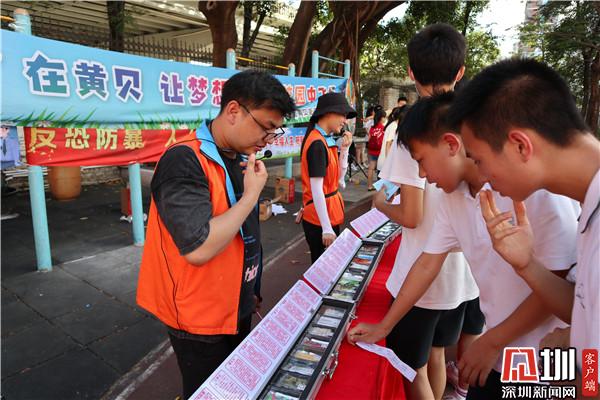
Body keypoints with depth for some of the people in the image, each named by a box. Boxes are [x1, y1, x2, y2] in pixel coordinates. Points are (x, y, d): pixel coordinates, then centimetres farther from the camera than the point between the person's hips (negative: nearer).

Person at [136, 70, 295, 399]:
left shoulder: (241, 157, 3)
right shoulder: (184, 161, -24)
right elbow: (199, 248, -33)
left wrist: (250, 289, 16)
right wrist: (251, 195, -22)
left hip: (239, 310, 8)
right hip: (202, 322, -8)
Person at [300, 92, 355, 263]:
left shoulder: (326, 140, 8)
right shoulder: (317, 144, -20)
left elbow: (338, 180, 10)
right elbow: (316, 190, -22)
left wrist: (344, 148, 0)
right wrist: (327, 228, -21)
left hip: (330, 215, 9)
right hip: (319, 219, -9)